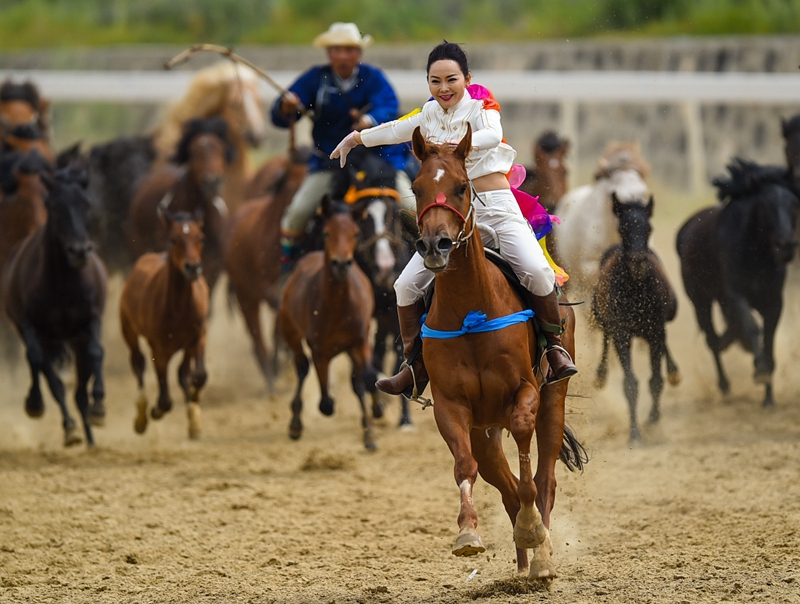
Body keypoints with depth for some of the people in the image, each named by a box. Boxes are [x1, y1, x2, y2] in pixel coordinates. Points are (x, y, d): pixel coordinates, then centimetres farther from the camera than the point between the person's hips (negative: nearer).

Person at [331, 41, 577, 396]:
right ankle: (416, 367, 9)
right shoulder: (431, 114, 11)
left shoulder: (480, 106, -5)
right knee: (407, 285, -4)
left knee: (536, 271, -26)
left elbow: (492, 135, -28)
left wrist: (464, 143, -48)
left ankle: (555, 344, -5)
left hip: (496, 207, -5)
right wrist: (355, 138, 38)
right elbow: (397, 130, 31)